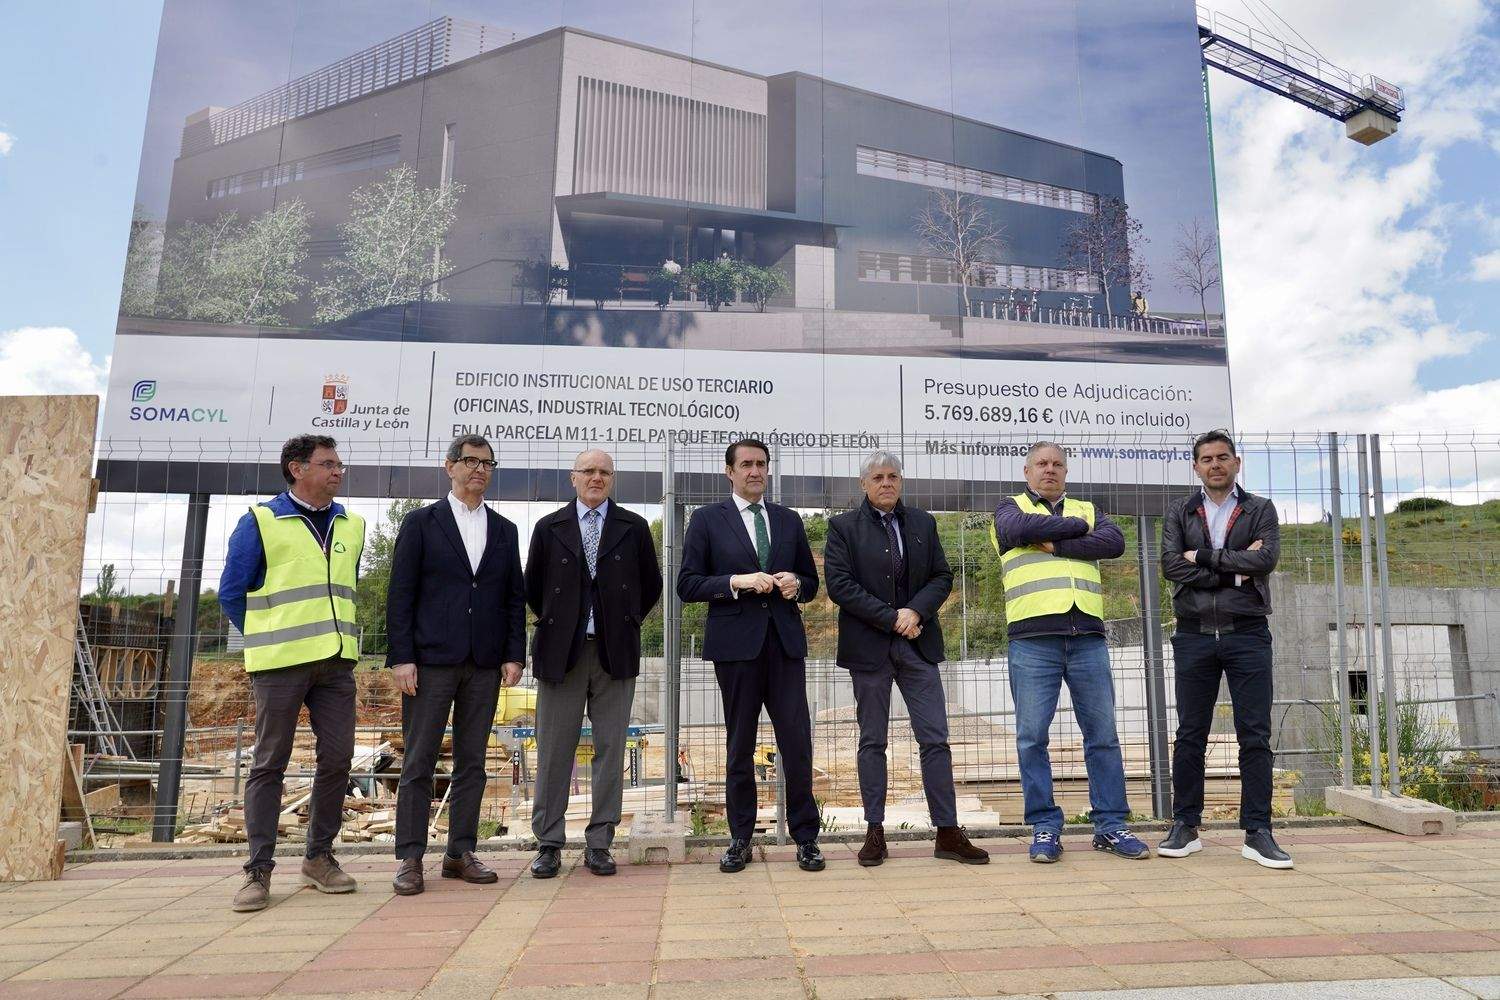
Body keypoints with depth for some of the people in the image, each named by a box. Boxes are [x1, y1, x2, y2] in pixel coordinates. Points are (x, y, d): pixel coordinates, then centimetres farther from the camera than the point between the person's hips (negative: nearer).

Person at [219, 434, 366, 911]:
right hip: (280, 663, -4)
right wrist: (268, 640, 7)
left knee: (337, 758, 4)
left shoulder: (351, 526, 12)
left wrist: (341, 639, 14)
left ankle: (319, 856, 19)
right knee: (270, 763, 2)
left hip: (337, 662, 4)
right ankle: (259, 869, 11)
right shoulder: (260, 522, -1)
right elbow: (232, 594, 4)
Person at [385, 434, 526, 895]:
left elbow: (515, 598, 12)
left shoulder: (504, 530, 13)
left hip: (485, 665, 3)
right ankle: (409, 858, 10)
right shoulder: (420, 523, 4)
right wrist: (401, 657, -8)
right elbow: (399, 594, -1)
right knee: (419, 762, 1)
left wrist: (514, 654, 2)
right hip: (431, 661, -3)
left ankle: (461, 853, 17)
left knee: (472, 762, 8)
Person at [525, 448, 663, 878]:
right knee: (554, 750, 4)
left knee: (610, 750, 4)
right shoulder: (548, 528, 5)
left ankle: (599, 845, 14)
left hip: (615, 653, 0)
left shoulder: (634, 528, 5)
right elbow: (533, 588, 14)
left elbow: (651, 585, 13)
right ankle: (549, 844, 15)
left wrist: (625, 624, 10)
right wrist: (554, 625, 12)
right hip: (561, 652, 0)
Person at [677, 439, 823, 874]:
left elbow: (811, 582, 19)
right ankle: (740, 839, 20)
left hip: (785, 641, 3)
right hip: (736, 642, -2)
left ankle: (805, 836, 13)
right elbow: (687, 584, -2)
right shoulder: (707, 519, 4)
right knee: (740, 744, 6)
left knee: (797, 740, 0)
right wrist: (737, 582, -15)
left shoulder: (789, 520, 14)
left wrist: (796, 585, -4)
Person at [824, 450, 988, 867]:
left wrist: (915, 611, -10)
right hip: (868, 646, -2)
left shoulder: (923, 523, 11)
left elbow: (942, 577, 8)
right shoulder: (843, 527, 1)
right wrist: (891, 618, -13)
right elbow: (838, 584, -9)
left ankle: (948, 833, 9)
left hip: (918, 645, 3)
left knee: (935, 739, 2)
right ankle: (875, 832, 13)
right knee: (872, 741, 5)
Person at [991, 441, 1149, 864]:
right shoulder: (1011, 507, 14)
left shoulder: (1088, 510, 21)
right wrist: (1076, 526, 0)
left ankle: (1110, 825, 16)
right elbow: (1021, 529, -11)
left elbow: (1115, 542, 1)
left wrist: (1057, 546, -7)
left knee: (1103, 733, 6)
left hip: (1087, 636, 3)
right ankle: (1044, 827, 9)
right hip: (1032, 638, -3)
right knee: (1032, 736, -1)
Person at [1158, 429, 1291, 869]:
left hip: (1247, 634, 0)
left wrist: (1203, 557, -8)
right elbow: (1170, 564, -6)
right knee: (1190, 735, 5)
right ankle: (1185, 827, 13)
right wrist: (1236, 569, -9)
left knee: (1255, 735, 0)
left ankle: (1257, 832, 7)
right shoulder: (1179, 512, 10)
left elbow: (1267, 558, -10)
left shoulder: (1260, 510, 9)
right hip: (1194, 635, 1)